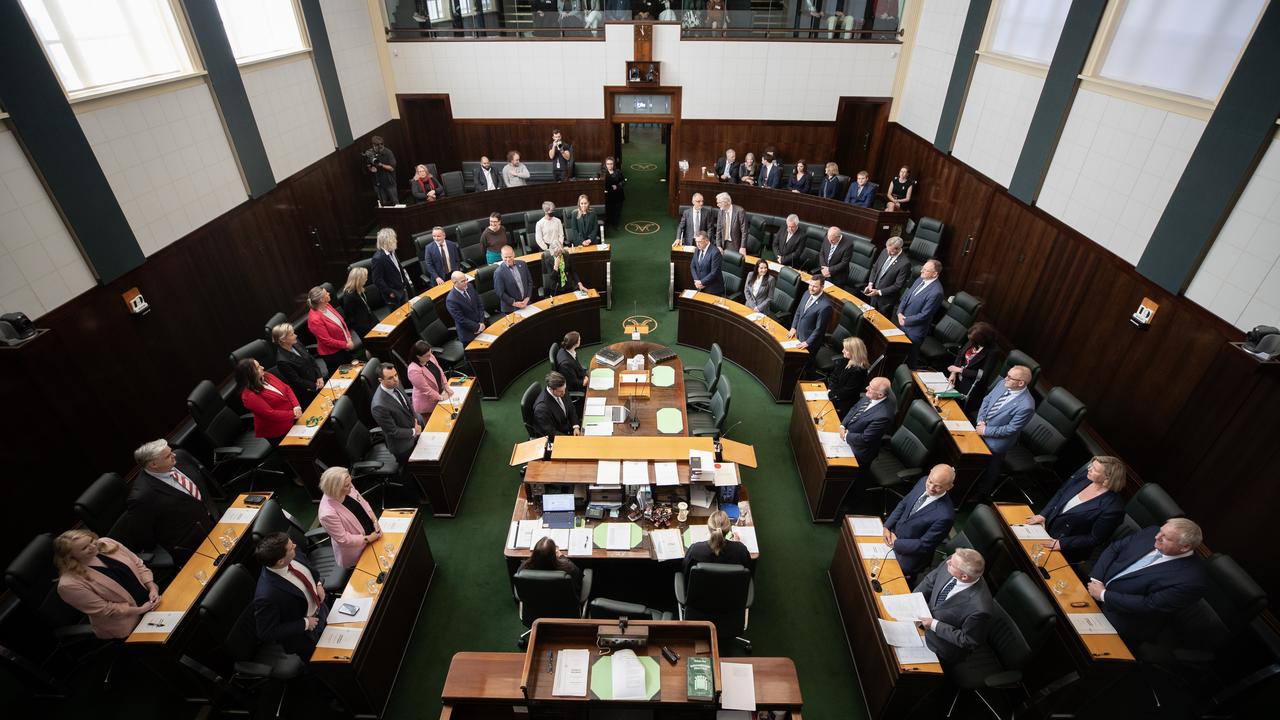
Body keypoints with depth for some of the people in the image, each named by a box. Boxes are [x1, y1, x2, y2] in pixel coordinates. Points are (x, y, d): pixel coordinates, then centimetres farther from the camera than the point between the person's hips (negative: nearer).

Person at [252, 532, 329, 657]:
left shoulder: (292, 558, -21)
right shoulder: (267, 596, -40)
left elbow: (308, 569, 4)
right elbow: (266, 633, -26)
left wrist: (318, 584, -10)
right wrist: (305, 623, -22)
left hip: (320, 608, 6)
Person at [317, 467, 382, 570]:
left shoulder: (348, 489, -17)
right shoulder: (328, 513, -36)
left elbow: (364, 504, 1)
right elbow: (344, 539, -26)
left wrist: (375, 522, -9)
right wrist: (368, 539, -19)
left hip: (371, 533, 6)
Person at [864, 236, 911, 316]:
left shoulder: (905, 263, -25)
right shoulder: (885, 252, -5)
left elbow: (898, 285, -21)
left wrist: (879, 292, -20)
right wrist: (870, 284, -5)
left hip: (886, 298, -6)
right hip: (874, 293, 6)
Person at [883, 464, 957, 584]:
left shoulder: (945, 515, -33)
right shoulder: (923, 481, -14)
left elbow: (924, 545, -23)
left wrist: (896, 543, -16)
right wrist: (887, 526, -7)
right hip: (893, 534, 6)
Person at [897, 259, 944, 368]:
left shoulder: (936, 292, -27)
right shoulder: (920, 279, -2)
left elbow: (924, 315, -24)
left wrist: (906, 321, -16)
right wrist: (900, 312, -7)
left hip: (914, 330, -8)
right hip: (902, 322, 8)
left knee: (911, 355, 13)